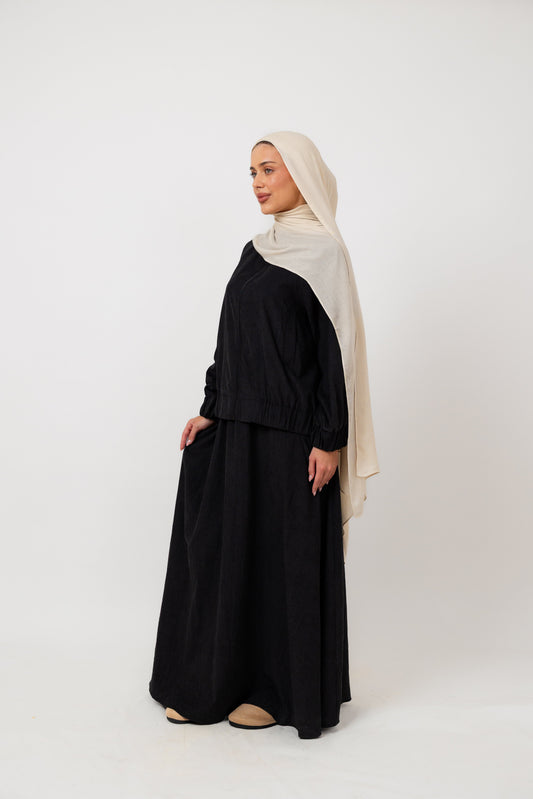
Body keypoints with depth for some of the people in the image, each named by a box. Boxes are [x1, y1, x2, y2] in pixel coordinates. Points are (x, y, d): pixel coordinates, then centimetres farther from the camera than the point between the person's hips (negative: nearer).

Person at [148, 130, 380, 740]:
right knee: (220, 547, 10)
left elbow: (337, 347, -12)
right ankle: (216, 683, 25)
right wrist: (211, 410, 11)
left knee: (286, 552, 2)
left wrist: (329, 440, -16)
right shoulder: (258, 250, 15)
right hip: (238, 425, 8)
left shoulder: (323, 250, -8)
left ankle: (285, 689, 19)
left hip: (289, 431, -8)